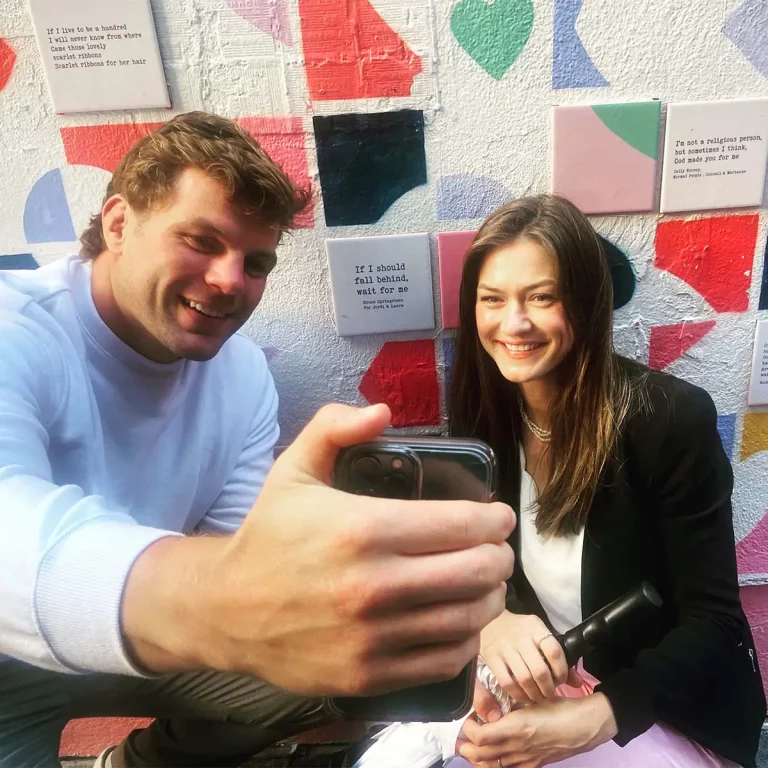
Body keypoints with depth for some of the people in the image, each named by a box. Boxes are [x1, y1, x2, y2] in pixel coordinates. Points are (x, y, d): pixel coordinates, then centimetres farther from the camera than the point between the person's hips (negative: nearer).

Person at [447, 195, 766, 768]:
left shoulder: (671, 420, -22)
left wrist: (590, 720, -31)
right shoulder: (482, 411, -9)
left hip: (671, 714, -3)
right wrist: (490, 622, -27)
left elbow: (712, 622, -18)